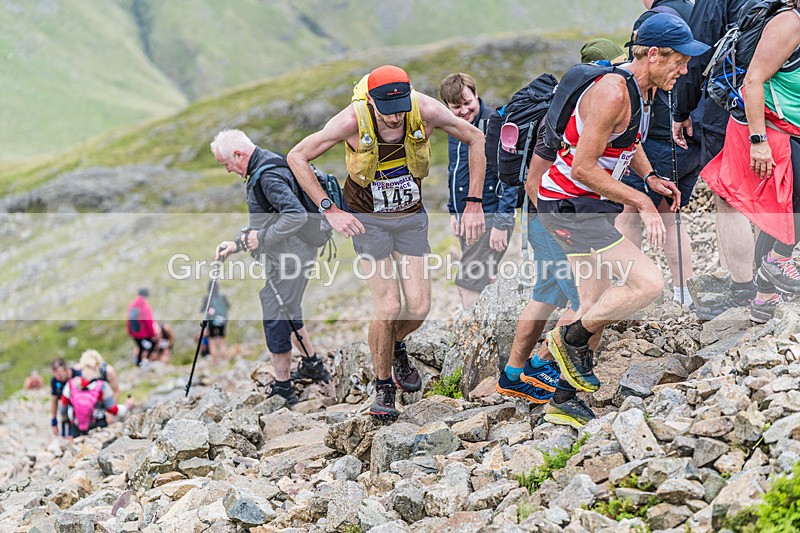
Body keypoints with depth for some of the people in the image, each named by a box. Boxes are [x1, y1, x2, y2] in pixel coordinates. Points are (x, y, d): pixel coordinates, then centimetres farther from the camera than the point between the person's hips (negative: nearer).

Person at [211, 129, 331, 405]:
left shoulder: (269, 175, -21)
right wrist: (237, 244, 12)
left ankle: (283, 388, 4)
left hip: (288, 257, -11)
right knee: (287, 311, 24)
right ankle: (313, 366, 37)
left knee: (275, 318, -4)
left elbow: (297, 215, -32)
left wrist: (262, 239, -25)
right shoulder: (264, 167, 13)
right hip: (287, 254, 11)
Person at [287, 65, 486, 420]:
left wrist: (474, 203, -9)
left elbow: (475, 139, -5)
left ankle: (396, 347, 31)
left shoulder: (426, 111, -22)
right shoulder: (353, 120, -26)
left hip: (411, 218, 3)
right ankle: (383, 389, 7)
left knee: (418, 308, -5)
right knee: (388, 307, -14)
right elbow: (297, 157, -14)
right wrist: (329, 210, -19)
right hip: (367, 220, -2)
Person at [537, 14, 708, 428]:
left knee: (596, 307, 13)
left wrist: (650, 176, 9)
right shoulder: (612, 93, -23)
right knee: (648, 283, -18)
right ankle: (571, 338, 1)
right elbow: (583, 167, -25)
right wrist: (642, 203, -21)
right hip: (569, 206, -10)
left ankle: (563, 401, 23)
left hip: (589, 206, 10)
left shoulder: (639, 91, 8)